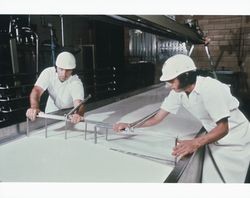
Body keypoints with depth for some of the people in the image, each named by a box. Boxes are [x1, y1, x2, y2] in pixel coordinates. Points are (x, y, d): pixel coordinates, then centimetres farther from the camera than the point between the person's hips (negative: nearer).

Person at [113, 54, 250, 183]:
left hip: (234, 139, -5)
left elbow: (223, 128, -29)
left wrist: (196, 143, -44)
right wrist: (130, 126, -15)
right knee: (209, 180, 8)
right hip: (215, 137, 6)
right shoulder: (178, 92, -11)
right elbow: (157, 118, -6)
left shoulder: (210, 88, -31)